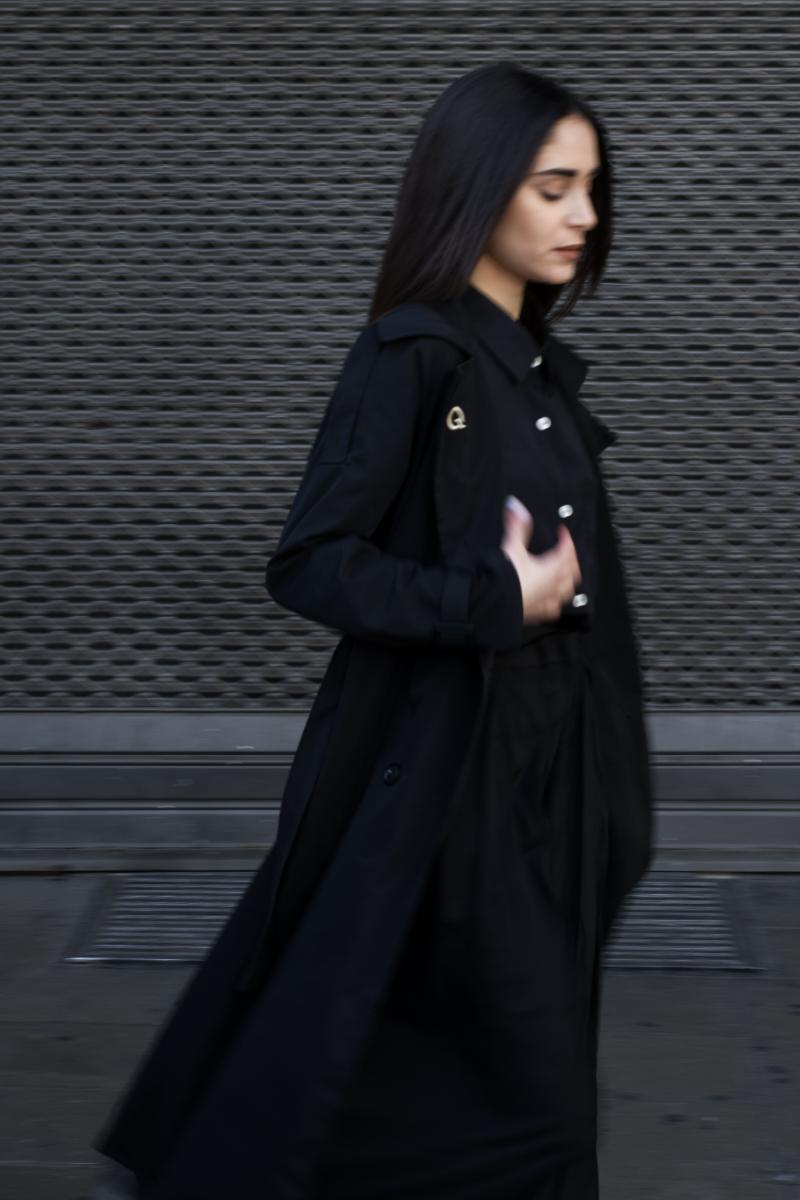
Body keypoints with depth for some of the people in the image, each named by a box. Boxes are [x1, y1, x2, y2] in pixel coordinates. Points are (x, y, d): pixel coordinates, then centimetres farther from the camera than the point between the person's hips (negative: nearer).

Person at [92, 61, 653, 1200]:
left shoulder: (545, 369, 11)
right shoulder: (410, 358, -13)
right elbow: (310, 564, -17)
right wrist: (494, 604, -22)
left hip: (548, 765, 8)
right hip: (438, 769, -8)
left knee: (537, 1074, 13)